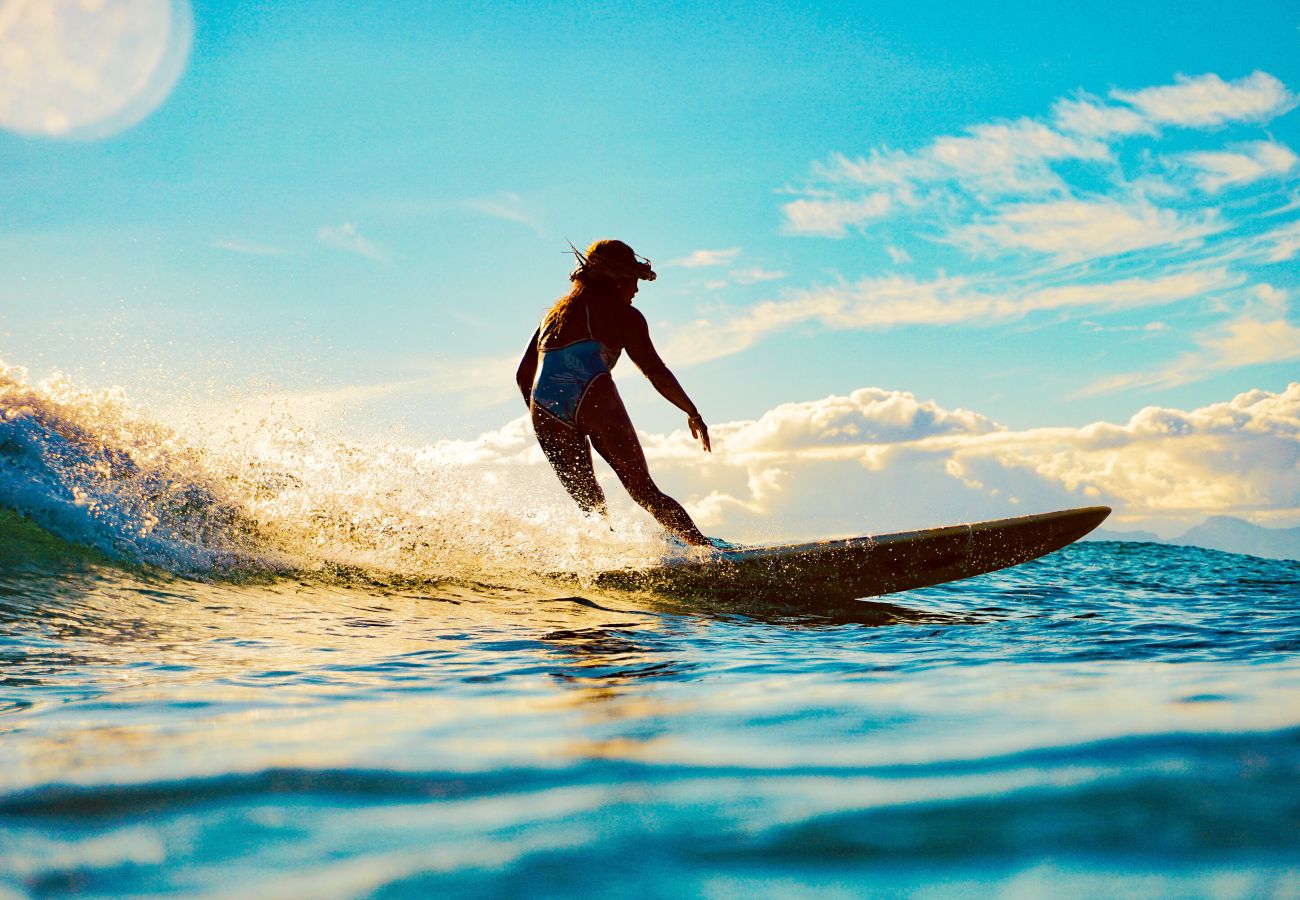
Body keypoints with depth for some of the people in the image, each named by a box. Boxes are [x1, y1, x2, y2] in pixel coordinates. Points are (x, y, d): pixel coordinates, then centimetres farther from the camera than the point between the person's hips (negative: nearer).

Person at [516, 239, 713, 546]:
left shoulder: (553, 313, 30)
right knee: (645, 492, 0)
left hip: (545, 409, 5)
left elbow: (523, 375, 26)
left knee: (590, 505, 14)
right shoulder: (622, 314, 12)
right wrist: (693, 413, 13)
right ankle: (706, 550, -6)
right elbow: (656, 372, 4)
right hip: (593, 400, -4)